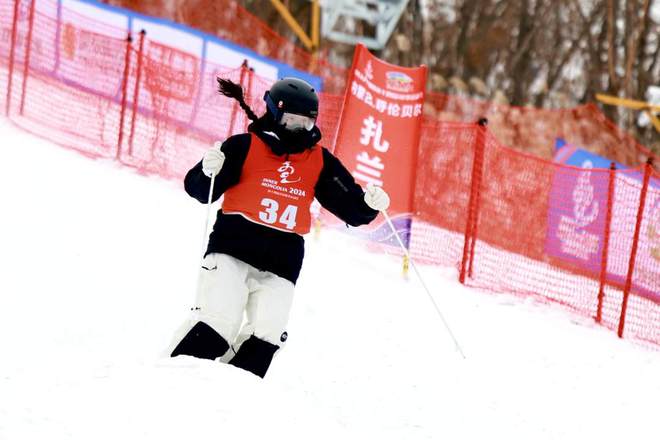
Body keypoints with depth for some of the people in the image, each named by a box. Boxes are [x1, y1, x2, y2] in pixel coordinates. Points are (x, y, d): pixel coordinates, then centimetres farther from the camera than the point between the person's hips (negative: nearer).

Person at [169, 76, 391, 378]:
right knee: (218, 322, -16)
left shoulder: (320, 162, 15)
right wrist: (208, 172, -21)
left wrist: (369, 204, -5)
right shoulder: (245, 146, 3)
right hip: (233, 249, -4)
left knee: (268, 334, -10)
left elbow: (350, 207, 16)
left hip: (282, 262, 4)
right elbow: (201, 190, 0)